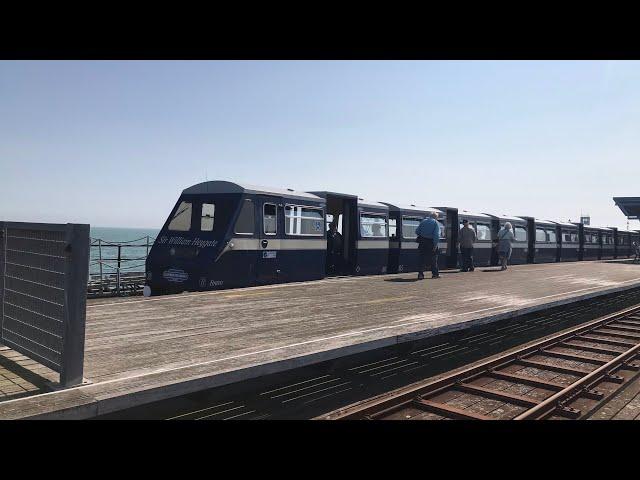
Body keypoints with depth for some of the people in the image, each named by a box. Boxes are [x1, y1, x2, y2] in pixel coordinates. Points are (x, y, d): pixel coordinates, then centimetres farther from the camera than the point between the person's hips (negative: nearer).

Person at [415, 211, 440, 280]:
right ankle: (435, 273, 17)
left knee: (422, 258, 6)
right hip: (431, 242, -3)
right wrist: (435, 245, -14)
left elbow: (417, 231, 6)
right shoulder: (436, 223, -1)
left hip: (422, 242, 3)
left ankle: (420, 273, -1)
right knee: (433, 258, 11)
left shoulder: (423, 221, 8)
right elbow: (437, 235, -13)